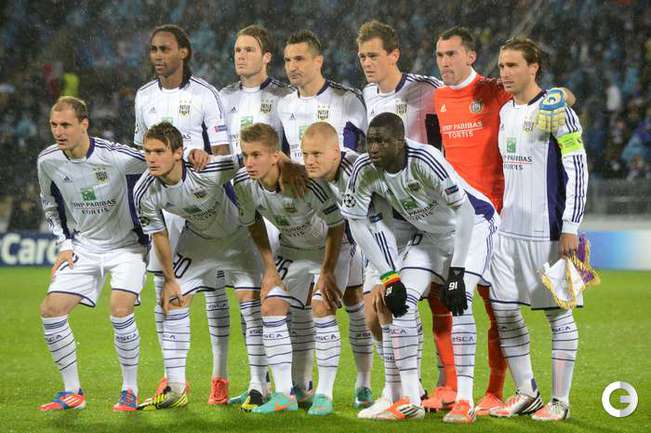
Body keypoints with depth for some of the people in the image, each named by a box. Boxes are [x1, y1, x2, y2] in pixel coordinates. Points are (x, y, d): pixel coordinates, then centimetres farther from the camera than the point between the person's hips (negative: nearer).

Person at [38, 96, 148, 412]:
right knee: (50, 310, -7)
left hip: (126, 244, -5)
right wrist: (64, 244, 5)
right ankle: (72, 392, 6)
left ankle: (130, 391, -5)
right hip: (83, 246, 5)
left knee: (120, 310, -24)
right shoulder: (47, 161, -7)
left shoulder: (117, 157, -24)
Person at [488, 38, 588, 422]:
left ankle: (560, 401, 6)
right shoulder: (505, 112, 13)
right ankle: (526, 394, 17)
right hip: (508, 229, 8)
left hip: (546, 231, -7)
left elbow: (578, 171, -11)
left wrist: (570, 228, -15)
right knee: (504, 311, 6)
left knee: (558, 314, 0)